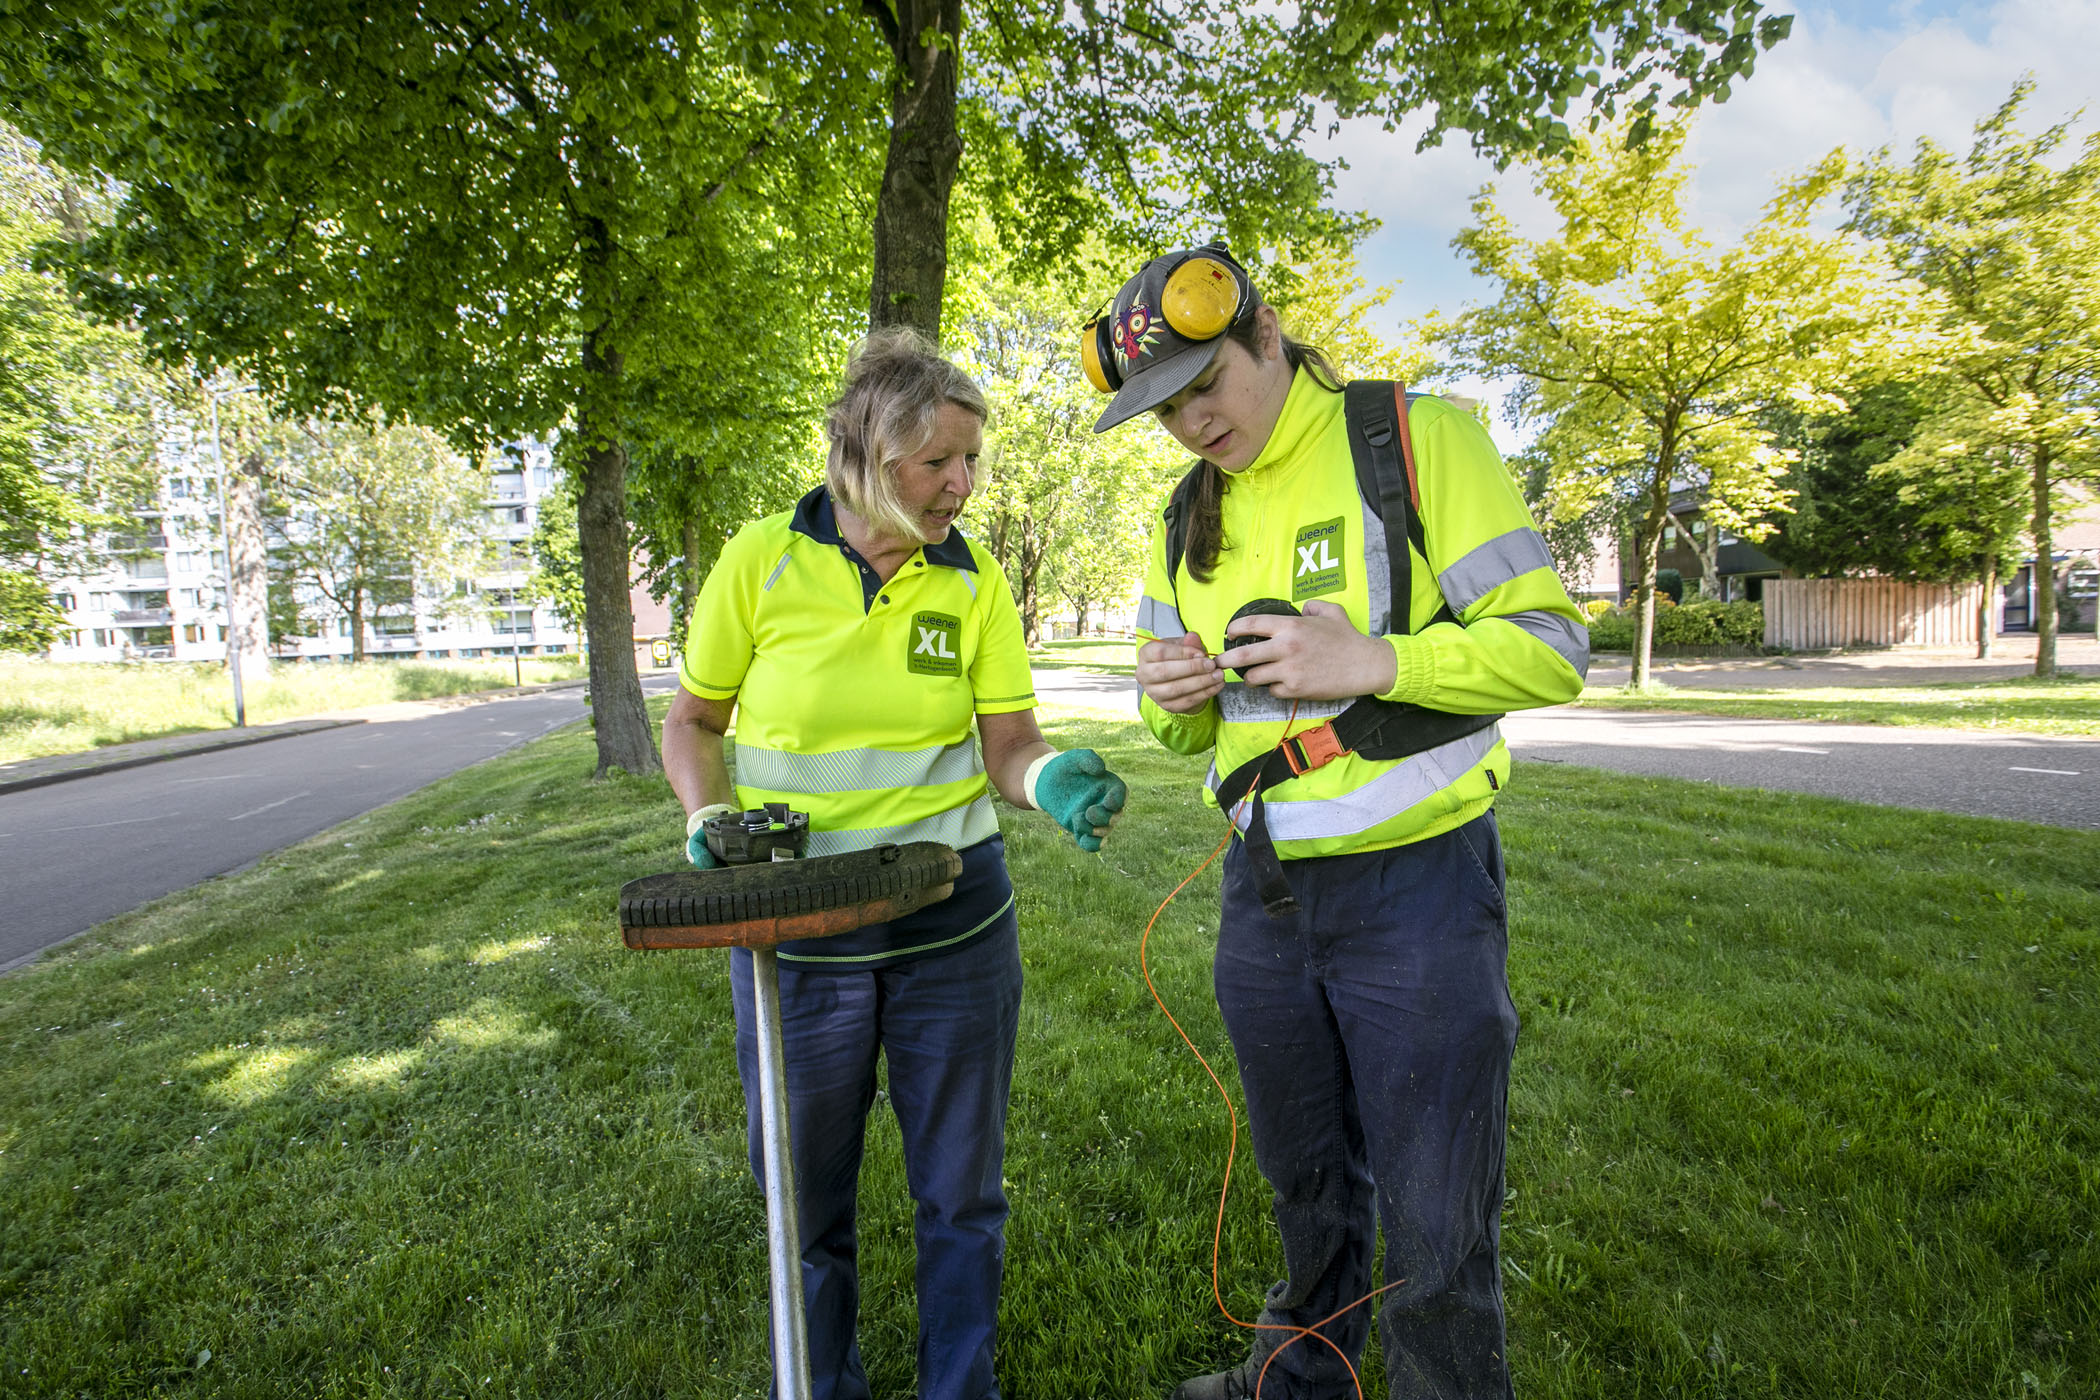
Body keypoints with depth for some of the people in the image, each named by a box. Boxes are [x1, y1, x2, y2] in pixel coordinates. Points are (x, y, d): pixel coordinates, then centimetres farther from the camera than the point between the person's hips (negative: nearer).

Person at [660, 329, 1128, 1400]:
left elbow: (1007, 745, -4)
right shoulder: (763, 558, -8)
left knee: (960, 1194, 15)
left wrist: (1051, 779, -26)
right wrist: (708, 814, -13)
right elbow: (690, 722, 5)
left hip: (957, 922, 1)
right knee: (806, 1197, 17)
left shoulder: (973, 578, -3)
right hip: (796, 930, -1)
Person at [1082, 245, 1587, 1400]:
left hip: (1416, 885, -5)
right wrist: (1169, 695, -10)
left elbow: (1551, 646, -11)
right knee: (1306, 1183, 24)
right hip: (1264, 893, 6)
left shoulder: (1418, 439, -8)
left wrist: (1370, 662, -24)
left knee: (1434, 1229, 7)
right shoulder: (1188, 518, 10)